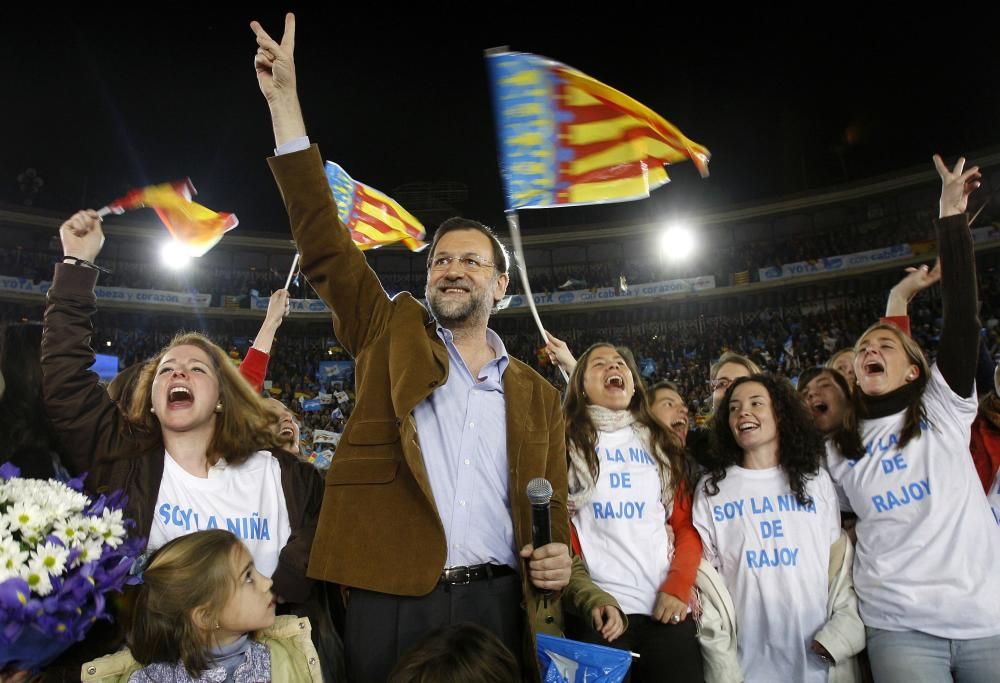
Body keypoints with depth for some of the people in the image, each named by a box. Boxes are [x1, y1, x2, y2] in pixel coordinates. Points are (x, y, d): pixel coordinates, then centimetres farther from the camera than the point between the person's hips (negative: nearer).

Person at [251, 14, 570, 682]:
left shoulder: (538, 396, 9)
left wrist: (559, 560, -9)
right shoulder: (393, 337, 5)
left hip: (499, 605, 2)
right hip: (389, 602, -1)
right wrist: (285, 102, -6)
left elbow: (553, 509, 14)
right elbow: (326, 249, -3)